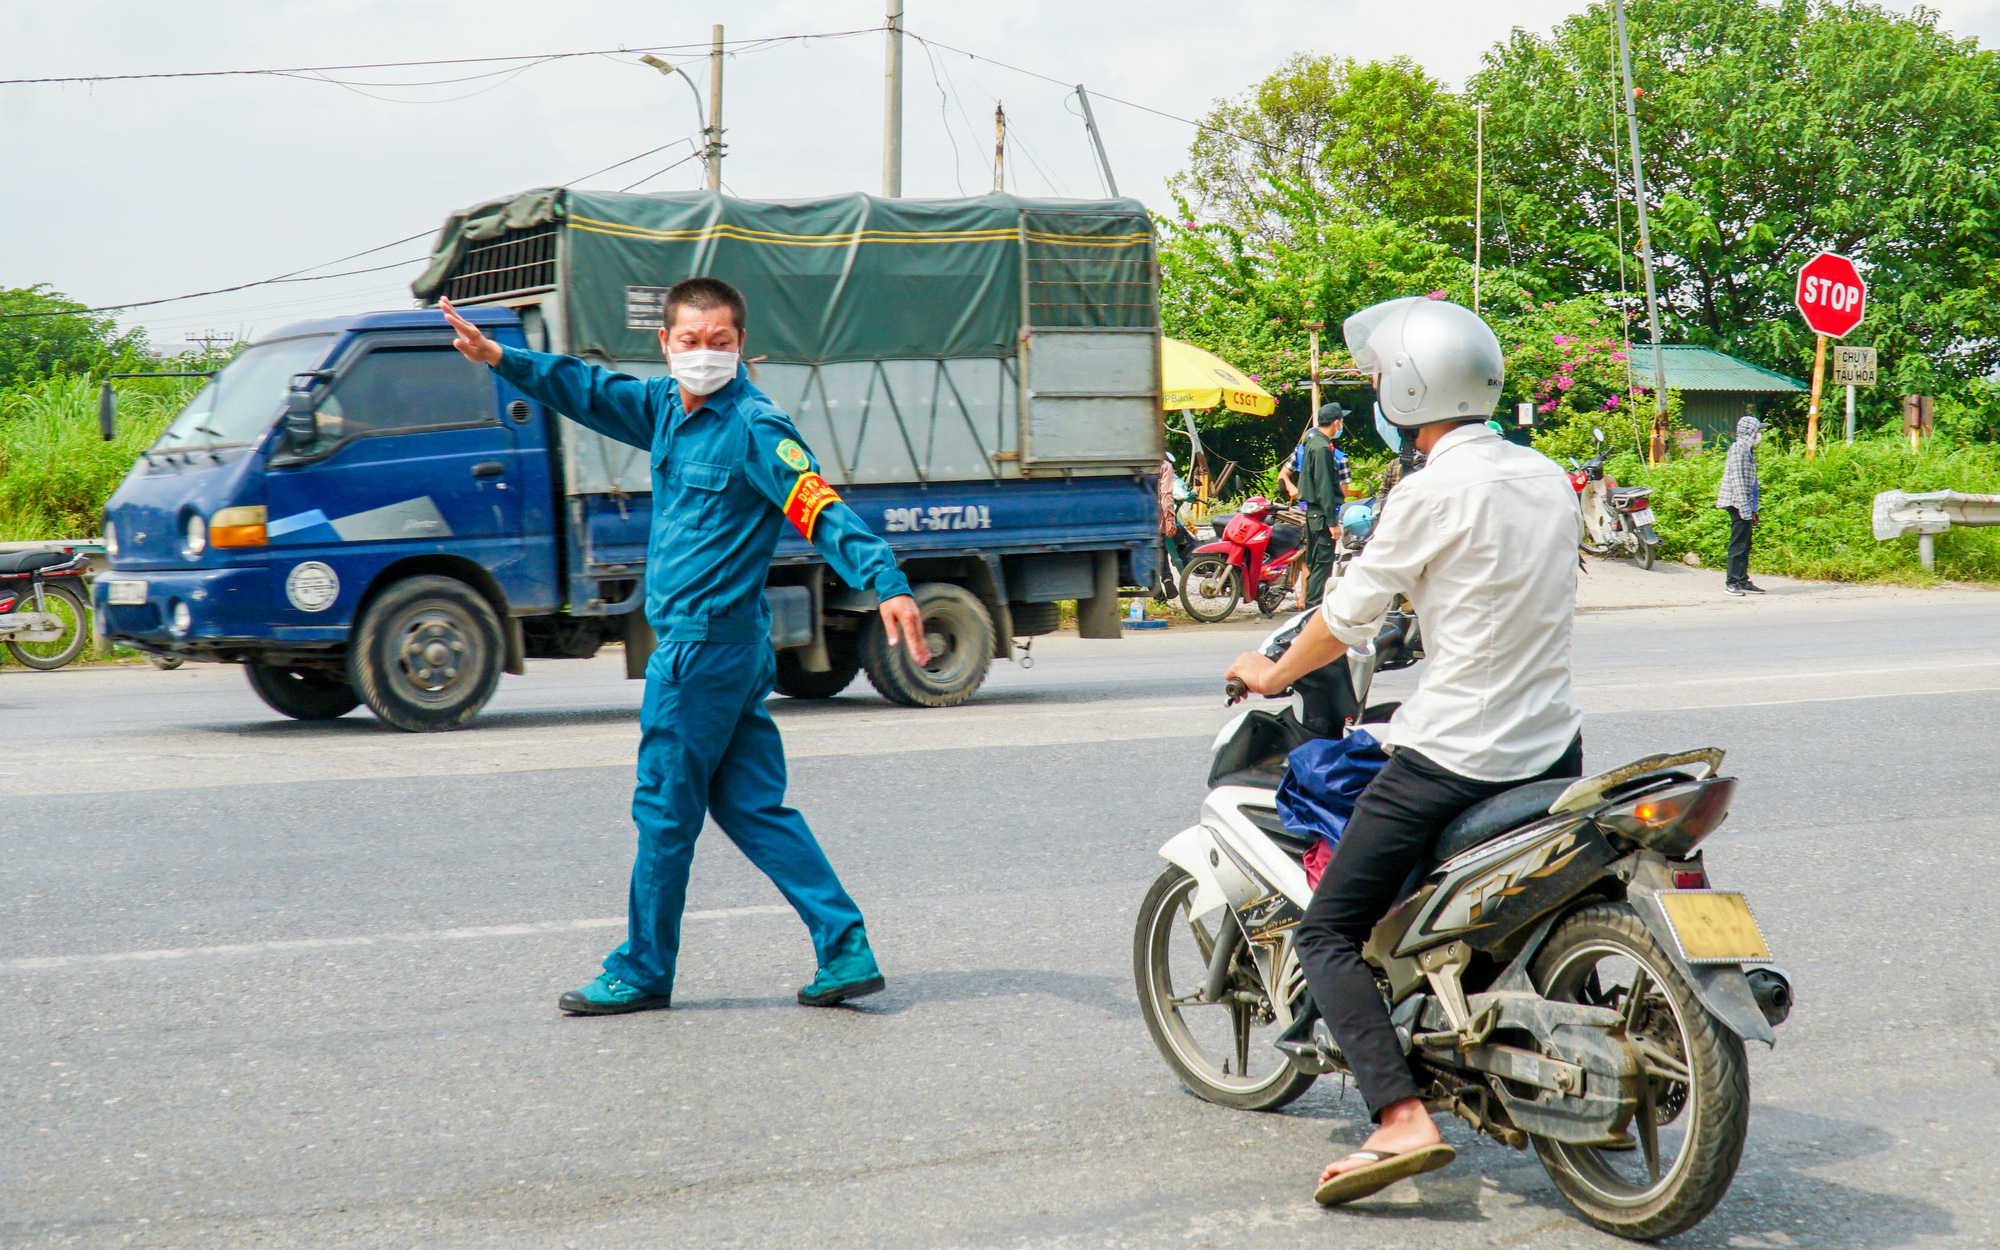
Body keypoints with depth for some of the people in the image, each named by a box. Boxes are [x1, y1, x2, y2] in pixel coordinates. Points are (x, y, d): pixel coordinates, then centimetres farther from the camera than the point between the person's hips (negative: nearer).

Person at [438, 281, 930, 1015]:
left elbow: (823, 512, -24)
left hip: (702, 646, -9)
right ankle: (846, 952, 10)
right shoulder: (667, 407, 11)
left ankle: (642, 972, 15)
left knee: (664, 809, 2)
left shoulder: (755, 428, -15)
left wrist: (887, 584, -35)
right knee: (750, 805, 10)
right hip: (735, 648, 9)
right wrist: (502, 359, 16)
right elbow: (591, 392, 24)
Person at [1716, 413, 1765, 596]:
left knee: (1745, 545, 11)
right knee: (1738, 544, -8)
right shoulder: (1739, 448, -11)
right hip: (1738, 503, -10)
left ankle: (1743, 581, 15)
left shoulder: (1747, 449, 19)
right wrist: (1745, 508, -21)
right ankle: (1731, 583, -6)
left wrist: (1753, 509, 21)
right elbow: (1737, 480, -17)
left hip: (1745, 505, 10)